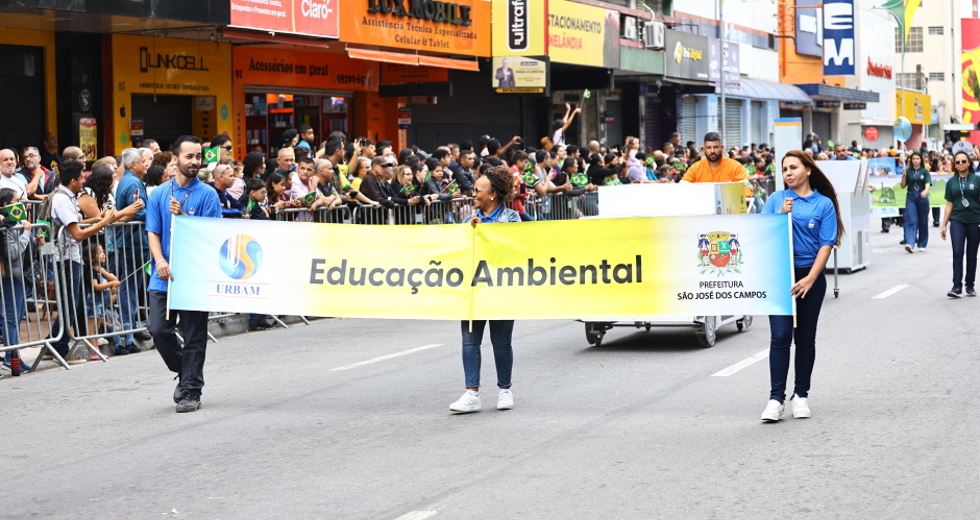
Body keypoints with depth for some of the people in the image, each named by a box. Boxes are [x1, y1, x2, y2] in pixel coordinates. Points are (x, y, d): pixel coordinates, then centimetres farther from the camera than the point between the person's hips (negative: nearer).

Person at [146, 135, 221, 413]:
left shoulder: (207, 194, -1)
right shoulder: (159, 194, 8)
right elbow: (153, 232, 5)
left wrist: (183, 216, -16)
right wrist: (160, 261, -12)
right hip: (164, 275, 3)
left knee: (194, 336, 0)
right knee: (158, 329, -3)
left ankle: (191, 390, 9)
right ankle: (184, 372, 22)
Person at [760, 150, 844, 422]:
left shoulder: (824, 204, 0)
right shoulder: (775, 200, 6)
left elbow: (826, 245, -5)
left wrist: (809, 279, -13)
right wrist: (781, 214, -13)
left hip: (811, 277, 0)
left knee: (805, 338, 8)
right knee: (780, 336, -8)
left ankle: (801, 395, 18)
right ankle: (776, 398, -7)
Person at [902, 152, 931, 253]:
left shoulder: (925, 171, 3)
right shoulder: (908, 171, 7)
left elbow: (928, 184, -10)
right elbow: (903, 186, 7)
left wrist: (925, 191, -32)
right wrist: (904, 175, -7)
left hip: (922, 197, 0)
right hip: (911, 197, 0)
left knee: (923, 221, 7)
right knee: (911, 221, -12)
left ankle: (922, 244, 18)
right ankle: (910, 243, -24)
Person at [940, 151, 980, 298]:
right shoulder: (951, 182, 8)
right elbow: (949, 204, 11)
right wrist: (944, 225, 8)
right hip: (957, 221, 1)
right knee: (957, 252, -12)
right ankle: (957, 286, -13)